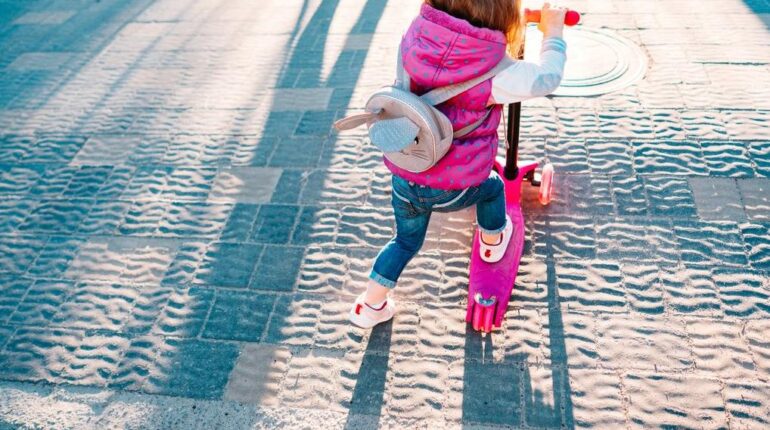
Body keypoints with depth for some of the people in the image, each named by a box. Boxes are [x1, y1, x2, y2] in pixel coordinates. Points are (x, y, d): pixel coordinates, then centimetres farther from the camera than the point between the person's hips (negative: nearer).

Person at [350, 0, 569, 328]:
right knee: (492, 187, 31)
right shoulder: (494, 74, -20)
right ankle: (493, 242, 56)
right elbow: (547, 78, -5)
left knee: (406, 240, 28)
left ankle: (369, 306, 33)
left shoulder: (414, 40, -9)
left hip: (403, 181, 4)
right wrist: (553, 30, 12)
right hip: (452, 192, -3)